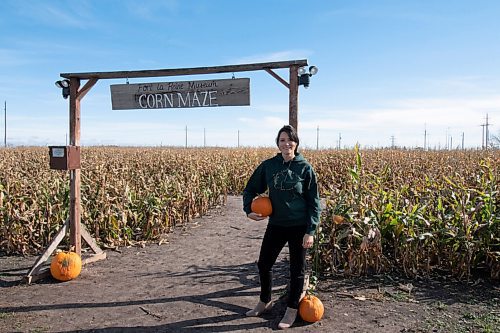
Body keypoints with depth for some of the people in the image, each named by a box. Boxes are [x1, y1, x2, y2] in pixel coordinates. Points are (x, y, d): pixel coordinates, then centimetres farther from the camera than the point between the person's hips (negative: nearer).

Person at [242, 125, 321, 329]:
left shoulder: (305, 168, -8)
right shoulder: (268, 166, -1)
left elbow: (314, 202, -5)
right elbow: (251, 189, 10)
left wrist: (310, 231, -10)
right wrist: (248, 209, -6)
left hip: (299, 227, -3)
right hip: (275, 225, 4)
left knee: (297, 269, 10)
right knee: (264, 264, 13)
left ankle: (292, 309, 30)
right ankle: (265, 302, 38)